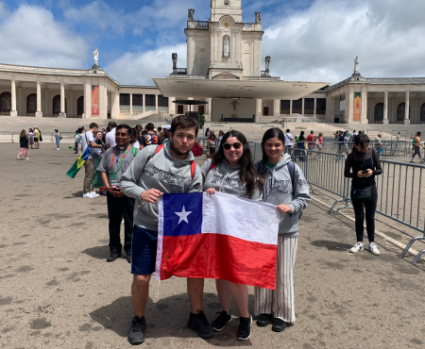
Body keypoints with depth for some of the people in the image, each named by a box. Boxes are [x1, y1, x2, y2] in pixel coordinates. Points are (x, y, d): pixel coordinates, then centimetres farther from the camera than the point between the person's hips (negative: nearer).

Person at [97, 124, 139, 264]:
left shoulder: (135, 152, -2)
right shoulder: (109, 152, 12)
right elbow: (103, 170, 9)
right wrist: (108, 187, -6)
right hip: (112, 193, 4)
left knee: (130, 222, 4)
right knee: (113, 221, 12)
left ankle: (129, 249, 17)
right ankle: (114, 249, 24)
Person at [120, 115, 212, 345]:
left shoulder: (194, 171, -6)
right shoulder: (150, 153, -10)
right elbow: (125, 182, -4)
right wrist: (142, 193, -23)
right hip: (146, 228, -1)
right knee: (141, 278, 2)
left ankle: (196, 316, 30)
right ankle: (138, 320, 32)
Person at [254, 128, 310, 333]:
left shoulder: (292, 169, -5)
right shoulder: (257, 168, 2)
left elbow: (304, 198, -1)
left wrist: (290, 207, -19)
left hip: (286, 229, -2)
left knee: (283, 273, 7)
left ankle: (282, 313, 25)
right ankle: (264, 309, 30)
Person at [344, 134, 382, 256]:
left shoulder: (373, 154, -4)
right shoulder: (352, 157, -8)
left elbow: (380, 170, 3)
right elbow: (346, 173, -2)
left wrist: (372, 172, -18)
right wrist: (356, 174, -21)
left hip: (371, 188, 1)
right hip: (357, 190, -1)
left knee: (370, 217, 9)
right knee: (359, 217, 10)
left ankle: (372, 243, 22)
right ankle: (359, 243, 22)